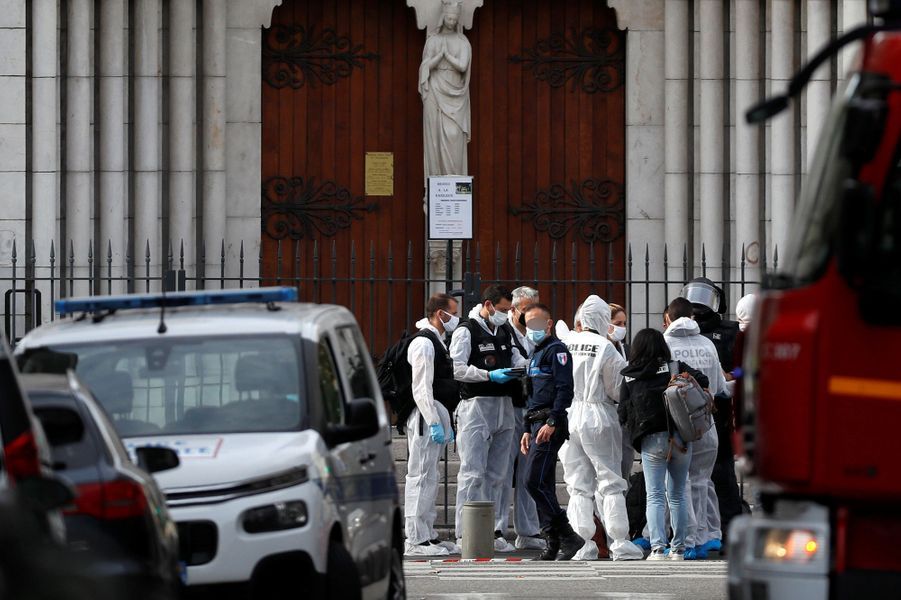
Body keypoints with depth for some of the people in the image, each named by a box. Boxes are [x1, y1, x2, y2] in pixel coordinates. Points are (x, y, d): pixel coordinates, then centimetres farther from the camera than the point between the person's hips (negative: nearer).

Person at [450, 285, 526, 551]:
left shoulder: (504, 333, 18)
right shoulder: (466, 331, -5)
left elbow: (517, 359, 17)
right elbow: (457, 368, -14)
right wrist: (489, 375, -22)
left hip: (504, 407, 8)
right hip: (476, 406, -8)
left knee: (496, 475, 10)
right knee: (473, 473, -10)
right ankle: (465, 535, -9)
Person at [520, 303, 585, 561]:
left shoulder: (556, 350, -7)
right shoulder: (536, 355, 23)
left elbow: (564, 389, -17)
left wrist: (552, 423, -24)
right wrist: (528, 430, 24)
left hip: (551, 425, -10)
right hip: (538, 424, 10)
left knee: (534, 482, -16)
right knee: (543, 486, 8)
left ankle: (568, 536, -15)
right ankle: (553, 545, 9)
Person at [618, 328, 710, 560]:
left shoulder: (629, 378, 4)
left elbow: (623, 414, 4)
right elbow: (702, 381, -3)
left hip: (651, 441, -1)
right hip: (680, 436, 1)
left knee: (654, 496, 1)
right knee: (678, 495, 12)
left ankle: (657, 548, -14)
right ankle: (678, 548, 14)